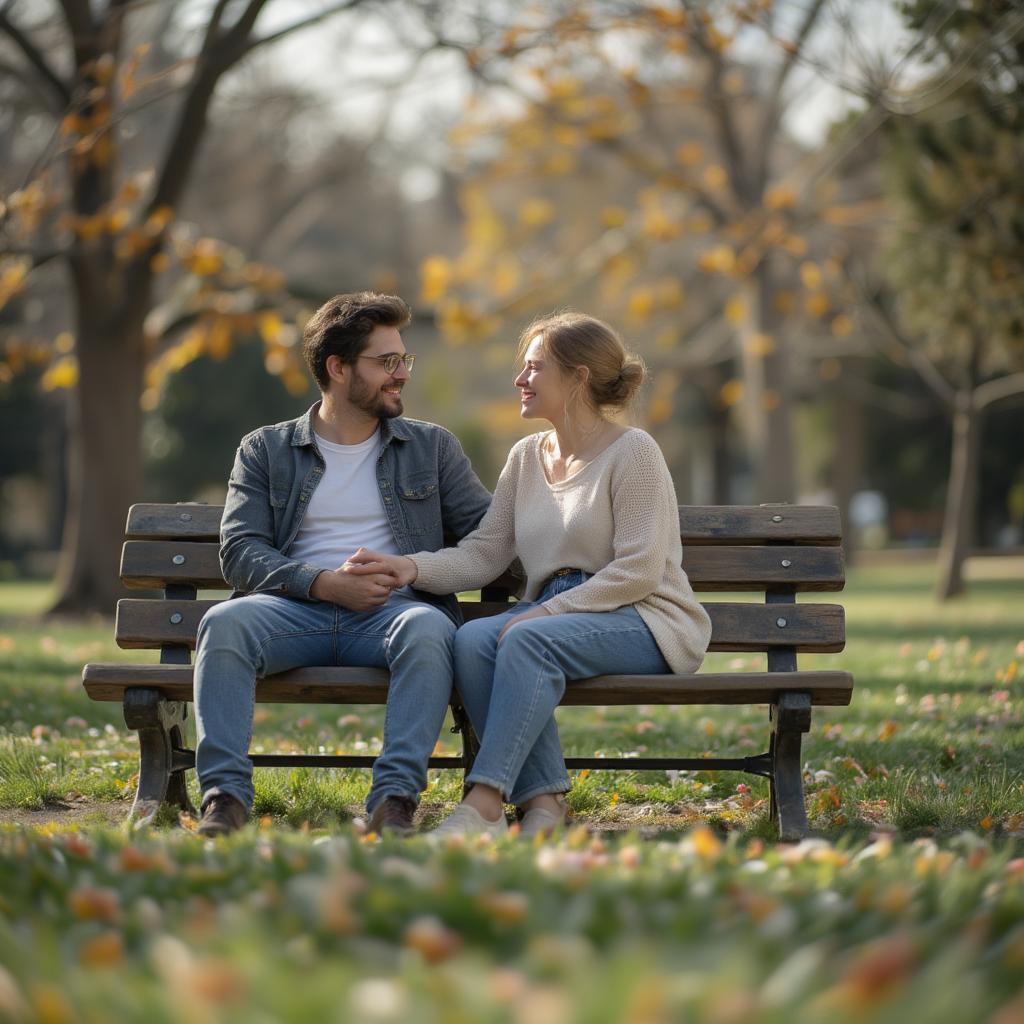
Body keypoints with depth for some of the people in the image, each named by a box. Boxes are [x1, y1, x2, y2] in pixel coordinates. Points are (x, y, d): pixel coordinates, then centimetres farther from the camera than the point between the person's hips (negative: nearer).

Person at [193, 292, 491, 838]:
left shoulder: (431, 447, 19)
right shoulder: (264, 450, 14)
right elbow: (240, 552, 2)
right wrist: (325, 583, -13)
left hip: (394, 609, 0)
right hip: (294, 609, 0)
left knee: (430, 628, -36)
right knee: (224, 622, -32)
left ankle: (394, 801, -37)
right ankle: (225, 797, -32)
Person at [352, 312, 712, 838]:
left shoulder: (632, 451, -6)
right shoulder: (527, 456, 16)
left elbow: (638, 570, -14)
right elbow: (482, 553, 9)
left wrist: (546, 611, -20)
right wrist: (414, 567, -9)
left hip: (644, 618, -6)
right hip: (553, 613, 6)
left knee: (529, 640, -35)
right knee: (473, 639, -26)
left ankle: (484, 804, -37)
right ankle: (542, 801, -29)